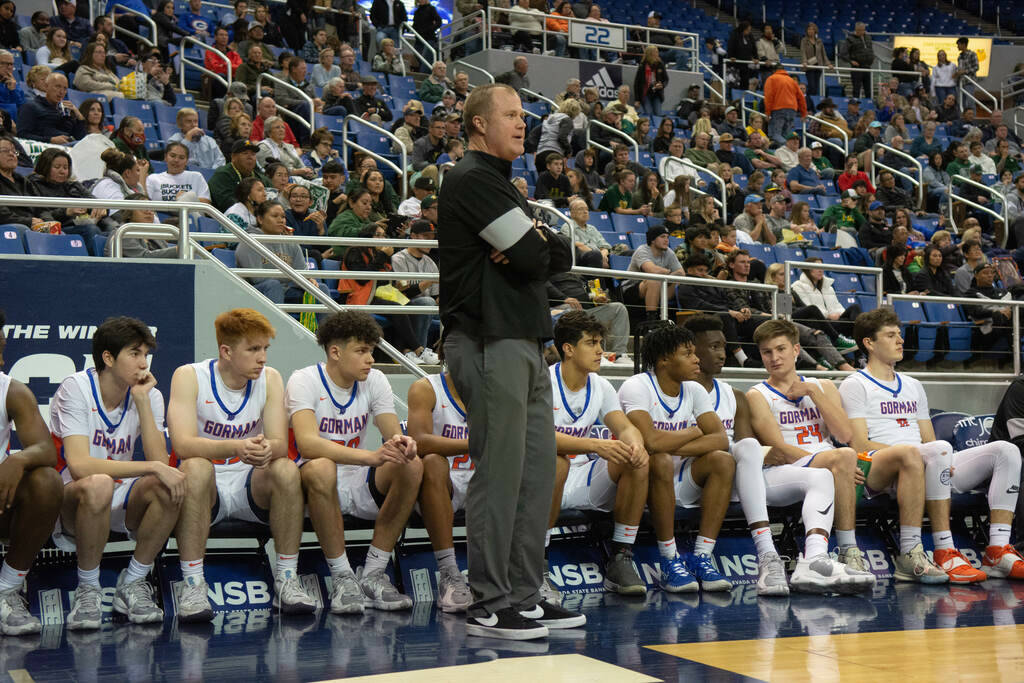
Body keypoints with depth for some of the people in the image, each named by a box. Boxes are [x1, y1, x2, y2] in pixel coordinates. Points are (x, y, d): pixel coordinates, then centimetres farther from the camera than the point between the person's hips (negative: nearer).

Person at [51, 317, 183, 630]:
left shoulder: (149, 396, 0)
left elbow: (160, 462, -15)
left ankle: (132, 583, -7)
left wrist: (142, 401, -19)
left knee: (171, 486, -26)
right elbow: (79, 466, -29)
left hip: (122, 504, 4)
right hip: (69, 503, -4)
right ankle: (88, 589, -15)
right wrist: (152, 467, -31)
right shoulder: (75, 389, -15)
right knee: (97, 486, -38)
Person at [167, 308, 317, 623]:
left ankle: (287, 578, -17)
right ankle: (192, 583, -29)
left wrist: (267, 450, -38)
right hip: (206, 490, -2)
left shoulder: (269, 379, -1)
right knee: (196, 468, -34)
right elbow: (182, 444, -24)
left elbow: (280, 443, -11)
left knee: (286, 469, -27)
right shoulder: (189, 377, -10)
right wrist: (237, 448, -42)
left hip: (251, 489, 2)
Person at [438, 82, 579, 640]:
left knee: (536, 471, 9)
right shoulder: (472, 179, -7)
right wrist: (534, 246, 5)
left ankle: (524, 596, 16)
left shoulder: (501, 182, 24)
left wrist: (533, 247, -5)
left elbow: (561, 257, 15)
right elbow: (534, 258, -16)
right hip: (489, 343, -10)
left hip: (524, 343, 10)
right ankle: (489, 606, -1)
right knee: (499, 475, -8)